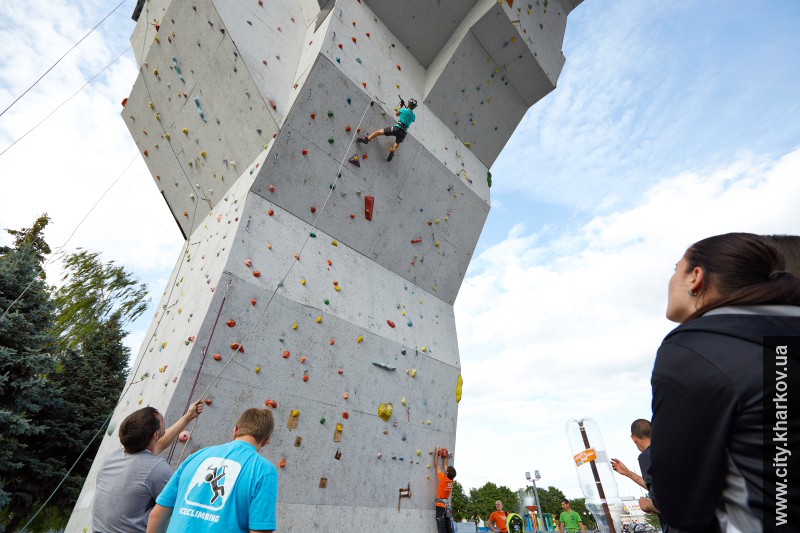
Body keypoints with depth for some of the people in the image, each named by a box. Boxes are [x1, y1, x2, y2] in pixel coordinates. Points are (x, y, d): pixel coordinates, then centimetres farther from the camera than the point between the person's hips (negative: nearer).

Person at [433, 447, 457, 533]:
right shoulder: (451, 480, 3)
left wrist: (437, 453, 2)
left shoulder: (443, 478, -13)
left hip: (440, 505, -7)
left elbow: (437, 465, -6)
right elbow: (445, 466, 16)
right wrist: (446, 456, 24)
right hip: (446, 505, 7)